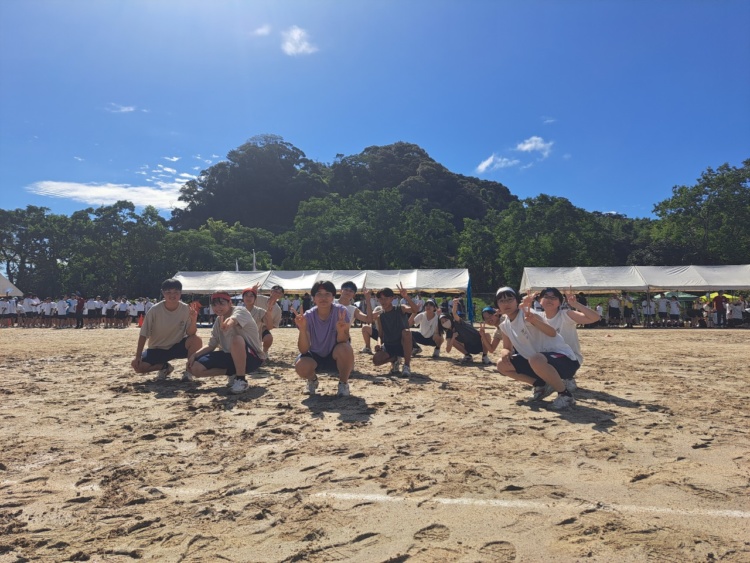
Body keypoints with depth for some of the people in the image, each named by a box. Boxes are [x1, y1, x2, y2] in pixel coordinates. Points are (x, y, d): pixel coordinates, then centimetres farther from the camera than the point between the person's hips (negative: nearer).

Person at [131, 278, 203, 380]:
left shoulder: (186, 309, -15)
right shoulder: (155, 310, -17)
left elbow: (190, 333, -18)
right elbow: (143, 334, -11)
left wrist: (193, 321, -38)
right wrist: (138, 356, -16)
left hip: (177, 346, 0)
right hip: (157, 349, 0)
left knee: (197, 340, -30)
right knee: (137, 366, -22)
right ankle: (165, 367, 8)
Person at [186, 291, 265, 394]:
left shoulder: (240, 311, -16)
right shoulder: (218, 320, 7)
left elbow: (231, 320, -42)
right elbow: (211, 345, 10)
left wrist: (225, 326, -64)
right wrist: (194, 355, -5)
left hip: (253, 357, -7)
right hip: (231, 356, 7)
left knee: (237, 339, -40)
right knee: (195, 368, -7)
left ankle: (241, 380, -21)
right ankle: (233, 373, 8)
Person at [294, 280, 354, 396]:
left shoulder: (341, 312, -18)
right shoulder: (308, 316, -16)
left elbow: (342, 342, -22)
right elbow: (303, 350, -20)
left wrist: (341, 330, -44)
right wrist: (302, 329, -37)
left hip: (335, 356, -1)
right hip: (315, 356, 1)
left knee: (345, 349, -35)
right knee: (301, 366, -31)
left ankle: (343, 383, -5)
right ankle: (312, 380, 9)